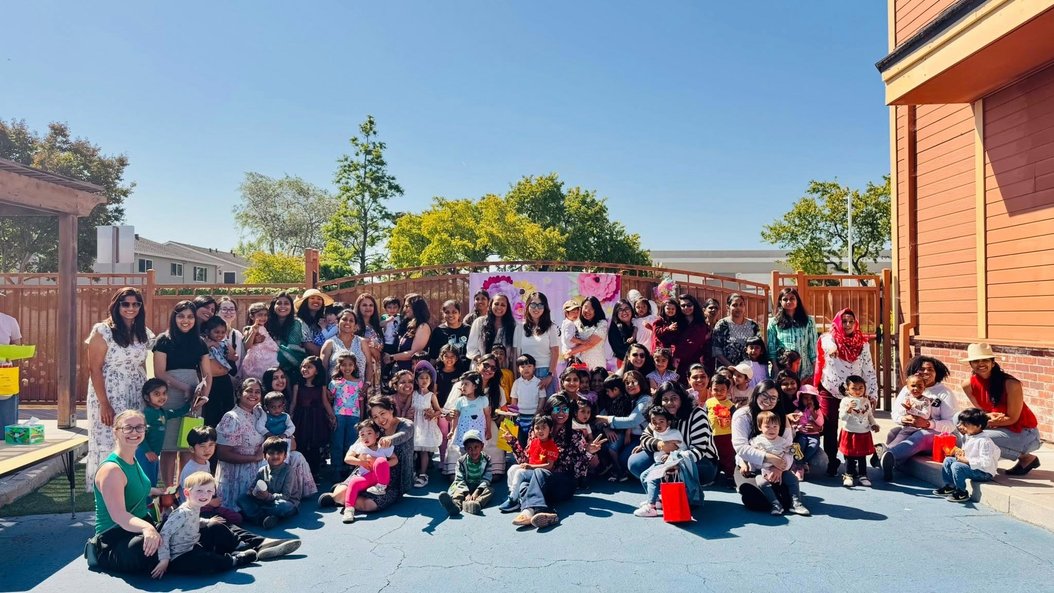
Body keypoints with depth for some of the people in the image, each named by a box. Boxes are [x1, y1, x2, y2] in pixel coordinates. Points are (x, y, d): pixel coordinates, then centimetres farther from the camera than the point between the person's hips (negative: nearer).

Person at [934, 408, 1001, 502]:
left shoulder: (984, 441, -24)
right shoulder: (967, 437, 5)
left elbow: (986, 462, -30)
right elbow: (967, 451, 23)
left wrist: (966, 460, -27)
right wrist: (961, 453, 0)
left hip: (984, 472, -10)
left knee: (956, 466, -27)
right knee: (948, 460, 6)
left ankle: (962, 493, -10)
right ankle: (949, 486, 15)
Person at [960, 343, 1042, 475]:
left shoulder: (1011, 384, -24)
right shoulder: (969, 385, -9)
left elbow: (1012, 418, -17)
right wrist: (990, 416, -18)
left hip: (1024, 433, -6)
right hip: (1002, 428, 6)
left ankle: (1025, 457, -3)